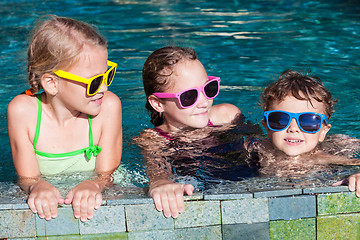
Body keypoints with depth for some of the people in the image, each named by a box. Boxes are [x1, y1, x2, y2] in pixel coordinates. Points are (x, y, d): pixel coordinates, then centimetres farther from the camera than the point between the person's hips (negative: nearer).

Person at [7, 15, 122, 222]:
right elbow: (27, 178, -7)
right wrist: (38, 187, -30)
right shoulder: (23, 111, -10)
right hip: (47, 206, 0)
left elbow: (107, 173, -8)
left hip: (94, 208, 0)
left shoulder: (108, 106, -11)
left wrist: (94, 185, -30)